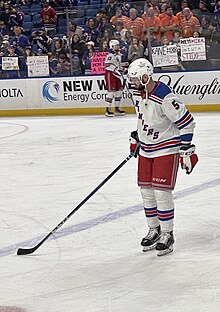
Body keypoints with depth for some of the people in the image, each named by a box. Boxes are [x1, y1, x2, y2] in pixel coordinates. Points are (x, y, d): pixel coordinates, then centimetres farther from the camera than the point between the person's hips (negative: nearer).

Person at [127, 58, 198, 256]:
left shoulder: (165, 98, -25)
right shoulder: (138, 94, 0)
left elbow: (187, 122, -21)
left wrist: (186, 150, -20)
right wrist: (135, 138, 23)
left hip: (166, 148, -8)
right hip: (146, 148, 8)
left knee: (162, 191, -10)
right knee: (146, 191, 9)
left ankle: (167, 235, 2)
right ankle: (154, 230, 24)